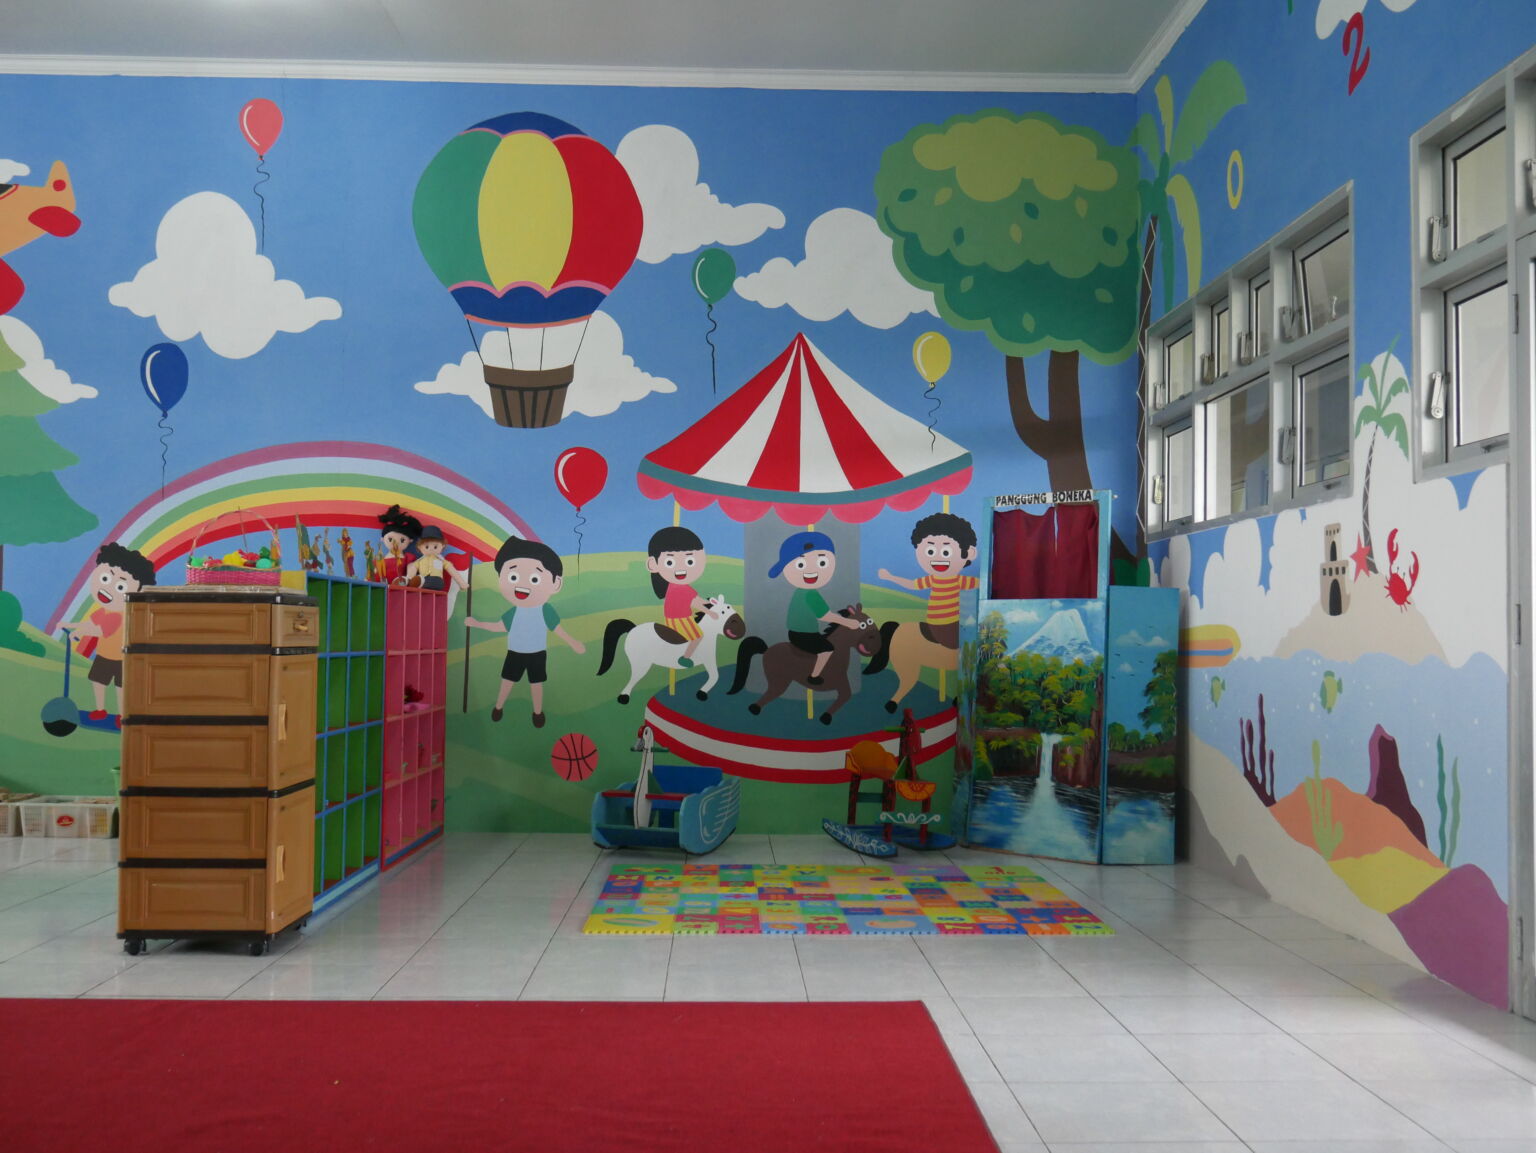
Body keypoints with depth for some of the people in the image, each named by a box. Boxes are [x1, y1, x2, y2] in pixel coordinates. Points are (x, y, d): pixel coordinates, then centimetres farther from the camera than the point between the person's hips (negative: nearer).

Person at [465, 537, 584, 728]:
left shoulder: (546, 610, -20)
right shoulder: (513, 612, -14)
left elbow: (558, 629, -9)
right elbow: (499, 627, 1)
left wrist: (573, 643, -9)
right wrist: (477, 624, 1)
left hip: (537, 654, -2)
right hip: (515, 653, 2)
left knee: (536, 683, 10)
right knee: (507, 681, 14)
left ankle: (538, 712, 30)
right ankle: (498, 706, 36)